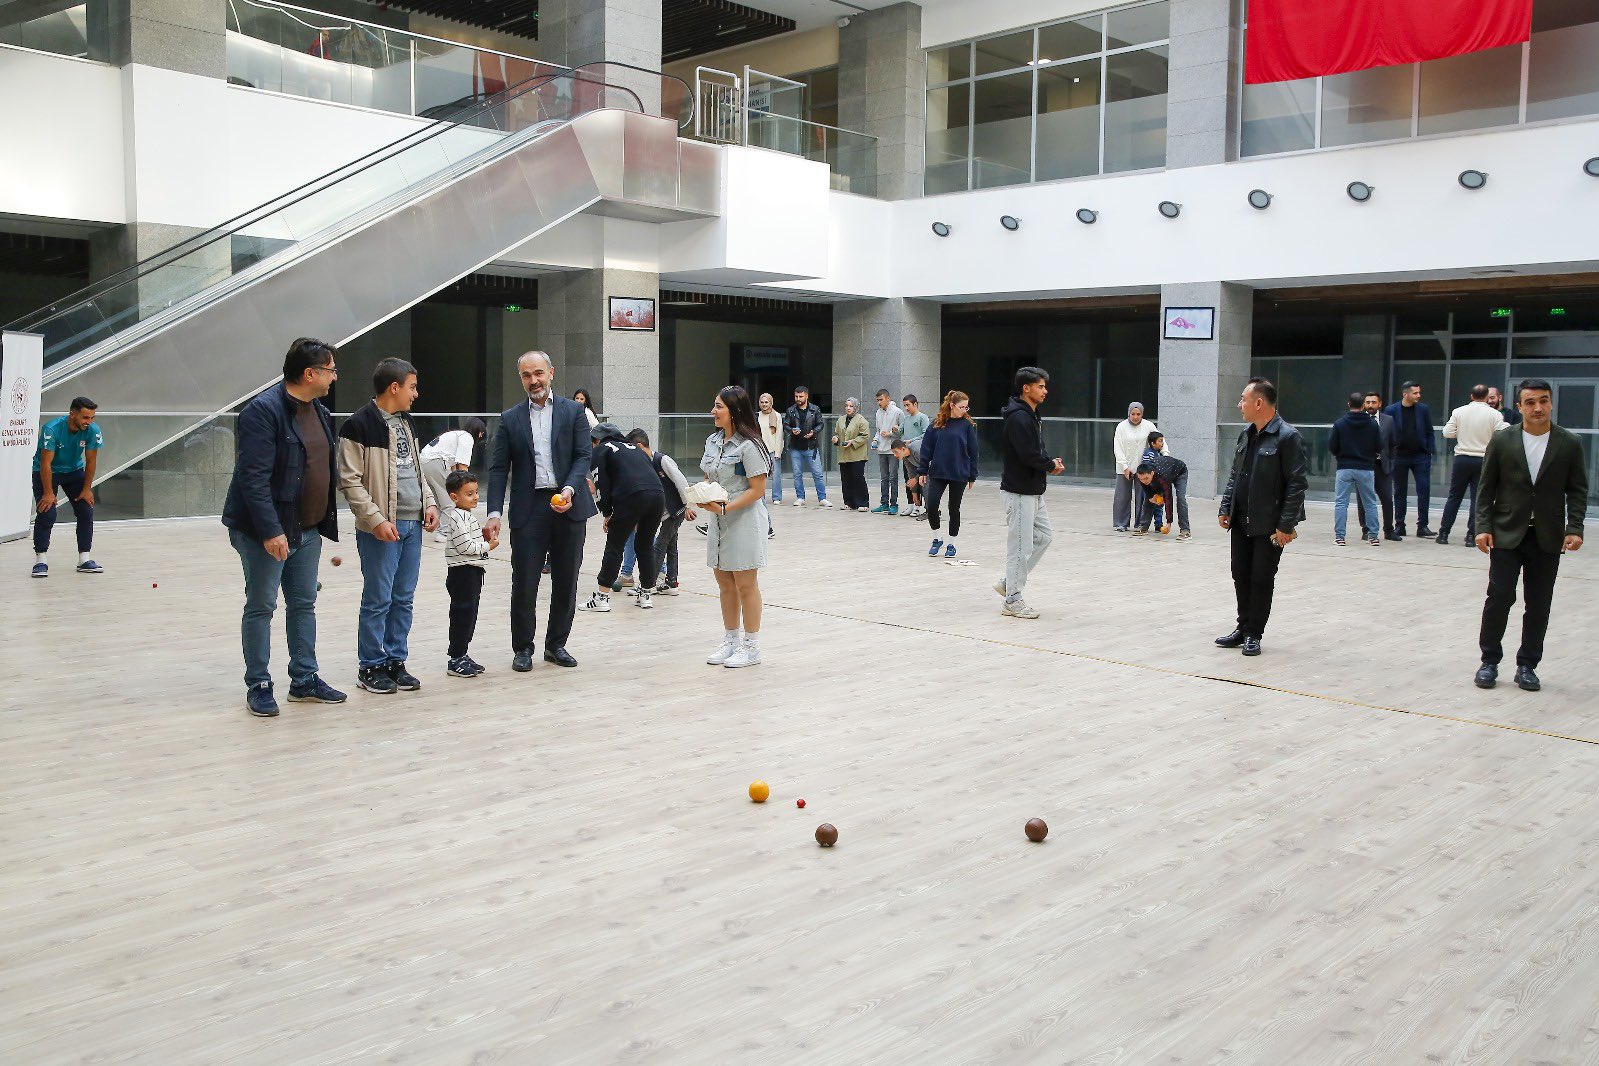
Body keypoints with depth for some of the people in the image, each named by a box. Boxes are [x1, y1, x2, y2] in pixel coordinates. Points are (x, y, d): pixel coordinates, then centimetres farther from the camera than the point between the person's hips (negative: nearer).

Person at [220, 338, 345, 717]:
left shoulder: (319, 412, 10)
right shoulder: (263, 411, -17)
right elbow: (253, 478, -22)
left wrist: (325, 521, 13)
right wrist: (270, 530, -26)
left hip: (307, 529, 8)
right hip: (266, 531, -8)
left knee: (304, 605, 13)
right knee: (261, 607, 3)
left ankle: (305, 680, 23)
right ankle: (258, 686, 12)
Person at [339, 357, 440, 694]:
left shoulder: (405, 422, 15)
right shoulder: (359, 426, -11)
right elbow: (350, 481, -13)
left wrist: (430, 503, 8)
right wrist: (376, 520, -18)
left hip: (412, 525, 7)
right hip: (381, 527, -7)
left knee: (404, 599, 11)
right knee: (378, 600, 0)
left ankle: (395, 661, 20)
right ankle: (371, 667, 11)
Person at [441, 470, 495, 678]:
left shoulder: (469, 515, 15)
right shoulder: (457, 517, -16)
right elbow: (465, 546, -21)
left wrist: (484, 535, 8)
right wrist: (487, 546, -12)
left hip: (473, 571, 10)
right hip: (462, 573, -10)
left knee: (470, 615, 14)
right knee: (462, 614, -5)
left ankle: (462, 655, 22)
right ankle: (455, 660, 1)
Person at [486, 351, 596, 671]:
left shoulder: (573, 411, 6)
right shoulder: (510, 419, 8)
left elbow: (584, 455, -1)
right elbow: (498, 469, 4)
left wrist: (569, 489, -18)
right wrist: (494, 513, -6)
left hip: (567, 505, 0)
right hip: (528, 509, 0)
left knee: (566, 581, 7)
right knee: (524, 582, -1)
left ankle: (556, 644, 21)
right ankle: (523, 648, 13)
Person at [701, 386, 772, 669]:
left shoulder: (748, 445, -16)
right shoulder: (713, 441, 8)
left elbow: (757, 489, -17)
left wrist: (725, 507, -24)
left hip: (744, 519, -8)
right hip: (719, 519, 8)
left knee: (745, 584, 2)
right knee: (724, 583, 14)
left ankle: (751, 646, 13)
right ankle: (730, 641, 27)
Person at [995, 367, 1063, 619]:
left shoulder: (1031, 416, 15)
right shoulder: (1018, 418, -19)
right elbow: (1028, 455, -25)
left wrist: (1050, 462, -2)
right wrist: (1052, 465, -8)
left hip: (1033, 491, 10)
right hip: (1019, 492, -10)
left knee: (1044, 536, 16)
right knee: (1021, 545, -4)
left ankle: (1009, 582, 22)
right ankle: (1013, 601, 5)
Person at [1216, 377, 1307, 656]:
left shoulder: (1287, 437, -14)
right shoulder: (1246, 434, 10)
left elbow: (1297, 484, -15)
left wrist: (1286, 525, -18)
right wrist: (1225, 508, 9)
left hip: (1269, 525, -7)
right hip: (1241, 522, 7)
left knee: (1262, 579, 3)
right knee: (1241, 576, 12)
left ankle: (1253, 634, 14)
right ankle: (1243, 628, 24)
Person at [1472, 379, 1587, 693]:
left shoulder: (1569, 444, 1)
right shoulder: (1501, 441, 0)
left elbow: (1578, 490, 4)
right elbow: (1486, 488, 3)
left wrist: (1574, 528, -7)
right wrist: (1483, 527, -5)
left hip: (1547, 538, 1)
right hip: (1507, 534, -1)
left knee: (1539, 605, 6)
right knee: (1499, 597, -4)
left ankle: (1527, 665, 16)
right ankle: (1490, 660, 11)